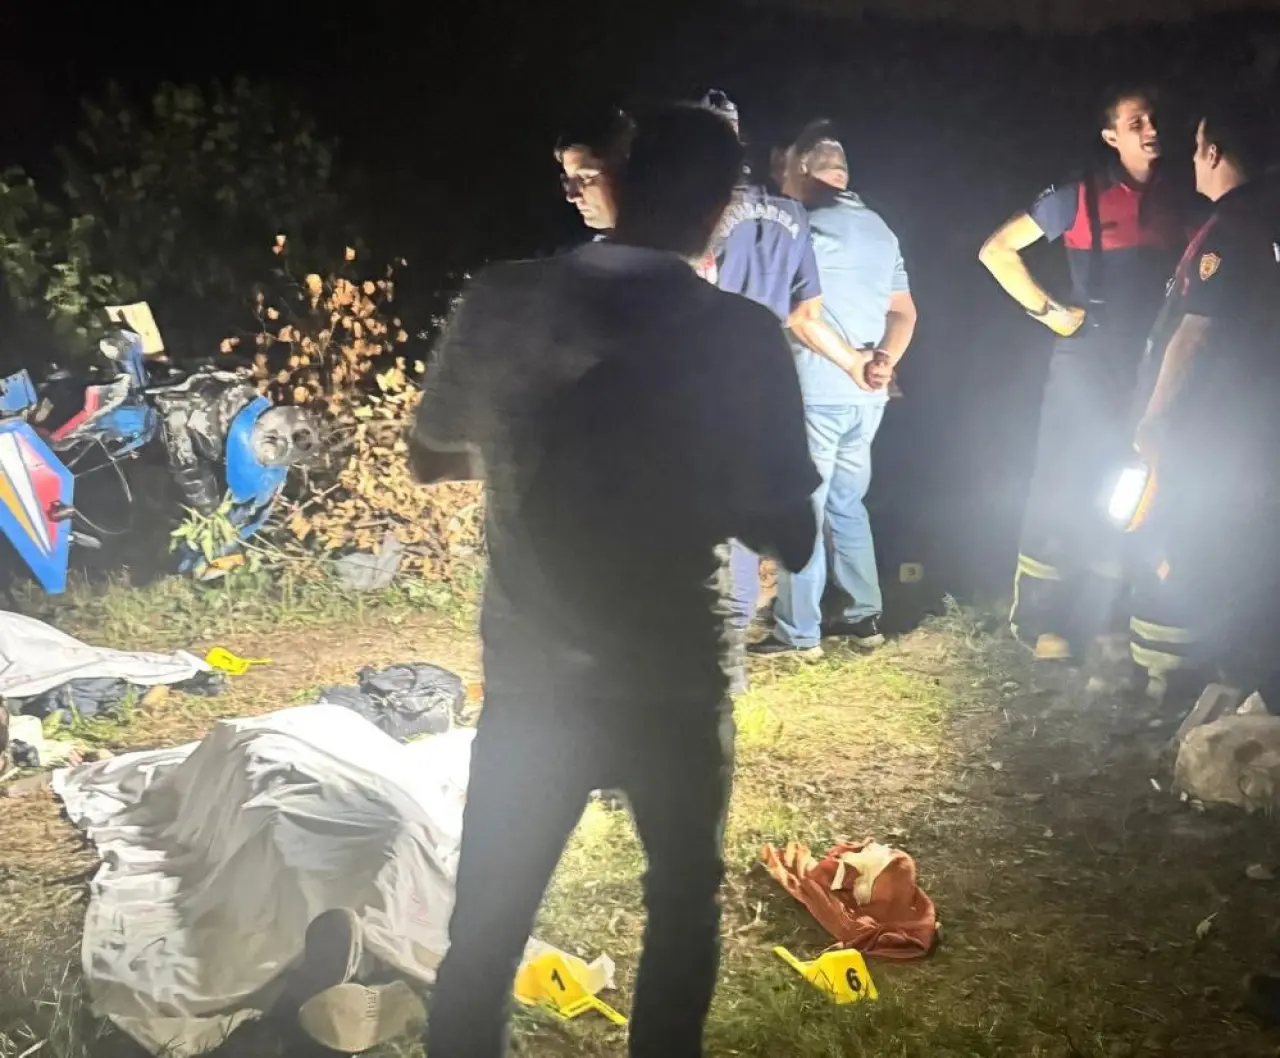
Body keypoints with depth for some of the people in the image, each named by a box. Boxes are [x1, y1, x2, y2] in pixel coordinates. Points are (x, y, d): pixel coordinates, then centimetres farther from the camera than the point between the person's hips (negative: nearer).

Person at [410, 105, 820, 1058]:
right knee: (685, 901, 24)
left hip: (532, 682, 1)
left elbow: (431, 460, 7)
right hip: (675, 685, -1)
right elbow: (790, 540, -9)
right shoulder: (743, 340, -13)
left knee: (486, 928, 15)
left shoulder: (499, 303, -7)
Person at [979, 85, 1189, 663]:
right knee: (1063, 491, 0)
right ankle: (1037, 622, 9)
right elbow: (996, 250, -5)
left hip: (1150, 370, 5)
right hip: (1087, 365, -4)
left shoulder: (1175, 200, 7)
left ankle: (1094, 622, 18)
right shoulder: (1081, 197, -5)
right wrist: (1048, 311, -8)